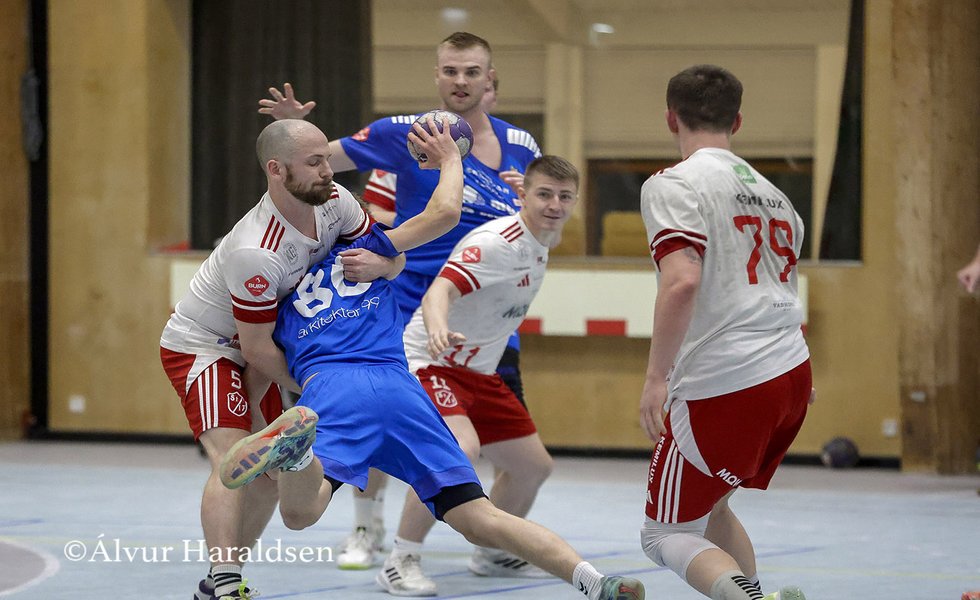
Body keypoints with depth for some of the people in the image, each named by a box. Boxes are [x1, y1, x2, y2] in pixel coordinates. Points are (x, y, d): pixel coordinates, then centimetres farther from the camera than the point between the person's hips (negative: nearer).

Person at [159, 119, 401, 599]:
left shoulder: (334, 202, -16)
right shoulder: (256, 253, -37)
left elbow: (393, 260, -3)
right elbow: (257, 348, -26)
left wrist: (378, 264, -28)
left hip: (247, 348, 8)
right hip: (198, 344, -8)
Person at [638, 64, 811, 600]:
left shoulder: (673, 185, -7)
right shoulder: (771, 193, 18)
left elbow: (682, 281, -22)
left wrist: (656, 378, -20)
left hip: (722, 385, -8)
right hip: (792, 374, 8)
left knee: (666, 534, 1)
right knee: (709, 506, 26)